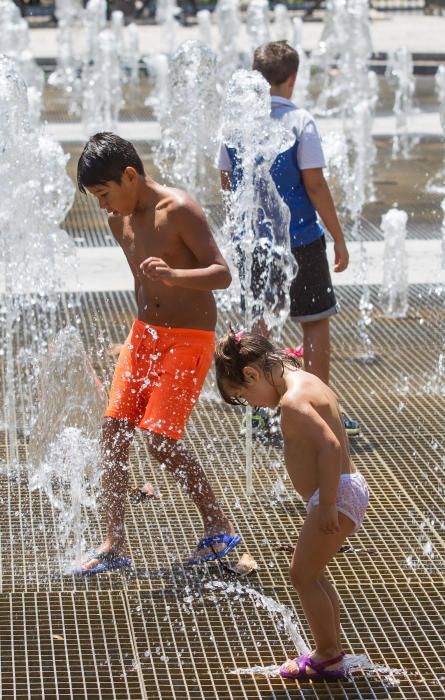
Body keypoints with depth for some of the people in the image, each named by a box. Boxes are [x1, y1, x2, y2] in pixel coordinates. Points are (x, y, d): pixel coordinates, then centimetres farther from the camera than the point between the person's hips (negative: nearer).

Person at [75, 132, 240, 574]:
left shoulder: (180, 211, -18)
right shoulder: (119, 220, 6)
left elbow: (222, 274, -22)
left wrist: (174, 275, -40)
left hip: (188, 339, -7)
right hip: (144, 334, 8)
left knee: (160, 439, -13)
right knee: (114, 431, -1)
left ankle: (219, 528, 5)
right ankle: (114, 545, 6)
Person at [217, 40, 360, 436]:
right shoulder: (299, 121, -12)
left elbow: (226, 180, 10)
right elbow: (315, 185, -14)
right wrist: (338, 237, -7)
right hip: (299, 239, -5)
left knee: (261, 322, 14)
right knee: (316, 321, 6)